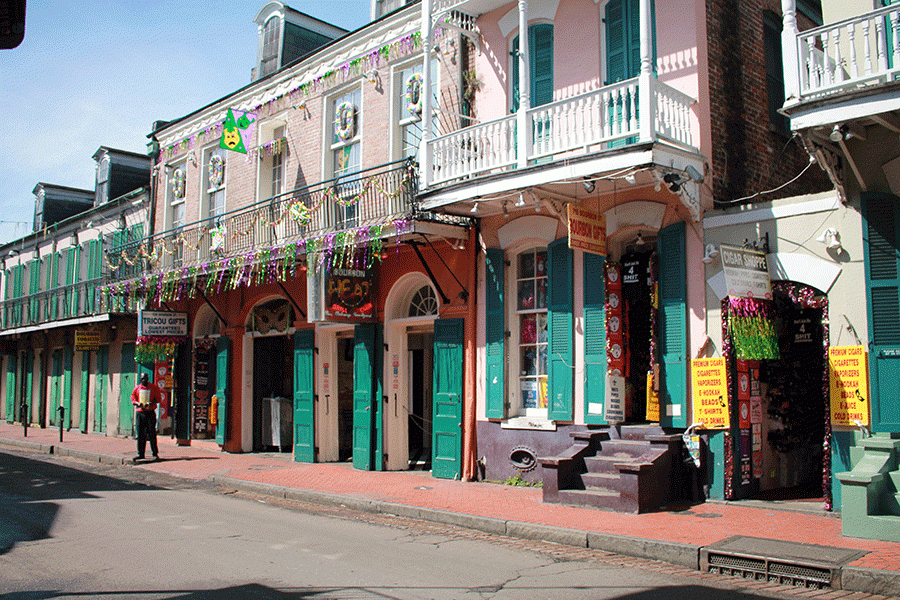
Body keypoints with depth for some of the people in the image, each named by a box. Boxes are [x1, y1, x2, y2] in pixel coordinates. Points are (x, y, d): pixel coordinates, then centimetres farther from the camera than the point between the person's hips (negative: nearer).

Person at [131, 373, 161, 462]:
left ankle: (155, 453, 2)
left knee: (152, 433, -4)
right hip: (139, 412, 3)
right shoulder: (137, 388, 12)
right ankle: (140, 454, 11)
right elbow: (133, 398, 13)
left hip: (150, 412, -3)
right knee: (140, 434, 4)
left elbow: (158, 398, 2)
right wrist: (138, 403, -8)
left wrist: (150, 403, -14)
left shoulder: (153, 387, 4)